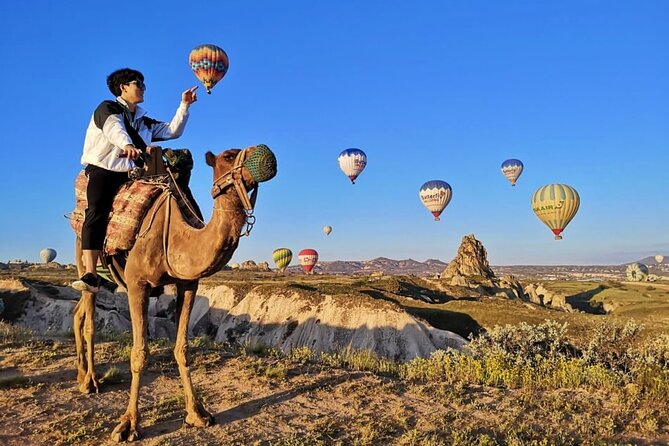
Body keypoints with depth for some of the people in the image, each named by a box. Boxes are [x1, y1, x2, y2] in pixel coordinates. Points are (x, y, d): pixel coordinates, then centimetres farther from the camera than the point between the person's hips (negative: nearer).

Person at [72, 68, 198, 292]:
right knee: (96, 213, -25)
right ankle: (90, 275, -33)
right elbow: (113, 128, -15)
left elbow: (172, 130, 24)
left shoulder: (144, 121, 26)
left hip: (130, 175, 6)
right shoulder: (107, 108, 8)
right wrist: (127, 144, -36)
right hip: (103, 170, -6)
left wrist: (184, 105, 18)